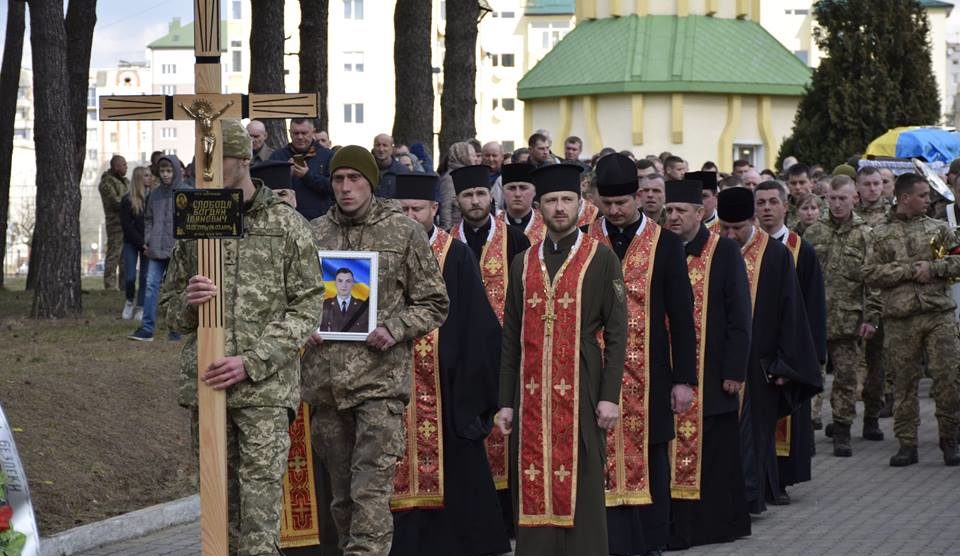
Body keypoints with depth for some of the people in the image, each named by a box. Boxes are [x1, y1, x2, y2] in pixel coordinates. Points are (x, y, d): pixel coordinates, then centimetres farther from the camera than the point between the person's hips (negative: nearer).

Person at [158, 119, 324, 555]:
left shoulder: (286, 225, 1)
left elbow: (307, 308, -2)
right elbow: (169, 309, 18)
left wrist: (252, 362, -13)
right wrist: (188, 303, -8)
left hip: (266, 389, -4)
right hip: (203, 384, 4)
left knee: (260, 511, -10)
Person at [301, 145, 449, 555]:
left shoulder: (405, 233, 1)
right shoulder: (313, 233, 10)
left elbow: (433, 304, 4)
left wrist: (394, 329, -12)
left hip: (381, 378, -4)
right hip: (325, 379, 4)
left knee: (371, 489, -12)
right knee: (341, 490, 12)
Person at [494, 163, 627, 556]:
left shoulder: (602, 259, 1)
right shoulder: (523, 263, 12)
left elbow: (616, 333, -2)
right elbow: (511, 338, 12)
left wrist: (610, 395, -10)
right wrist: (506, 401, 6)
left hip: (581, 390, -3)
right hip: (532, 393, 3)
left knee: (581, 488, -2)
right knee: (534, 488, 2)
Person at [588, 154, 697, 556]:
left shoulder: (664, 244, 0)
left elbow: (681, 316, 0)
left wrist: (684, 378, -4)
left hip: (648, 376, 0)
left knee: (649, 462, 8)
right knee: (605, 461, -2)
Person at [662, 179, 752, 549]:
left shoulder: (724, 252, -4)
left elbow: (739, 315, -6)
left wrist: (734, 370, -11)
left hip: (710, 373, -3)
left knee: (714, 451, 3)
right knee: (676, 450, 3)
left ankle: (719, 521, 13)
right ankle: (680, 526, 8)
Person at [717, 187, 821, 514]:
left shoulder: (776, 255, -3)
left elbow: (789, 312, -1)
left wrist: (782, 363, -4)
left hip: (758, 362, -1)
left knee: (752, 429, 3)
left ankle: (750, 496, 8)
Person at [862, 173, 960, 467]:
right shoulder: (882, 234, 7)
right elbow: (871, 273, -2)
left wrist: (932, 268, -8)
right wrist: (909, 270, -9)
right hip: (900, 318, -1)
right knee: (904, 381, 3)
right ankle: (906, 444, 11)